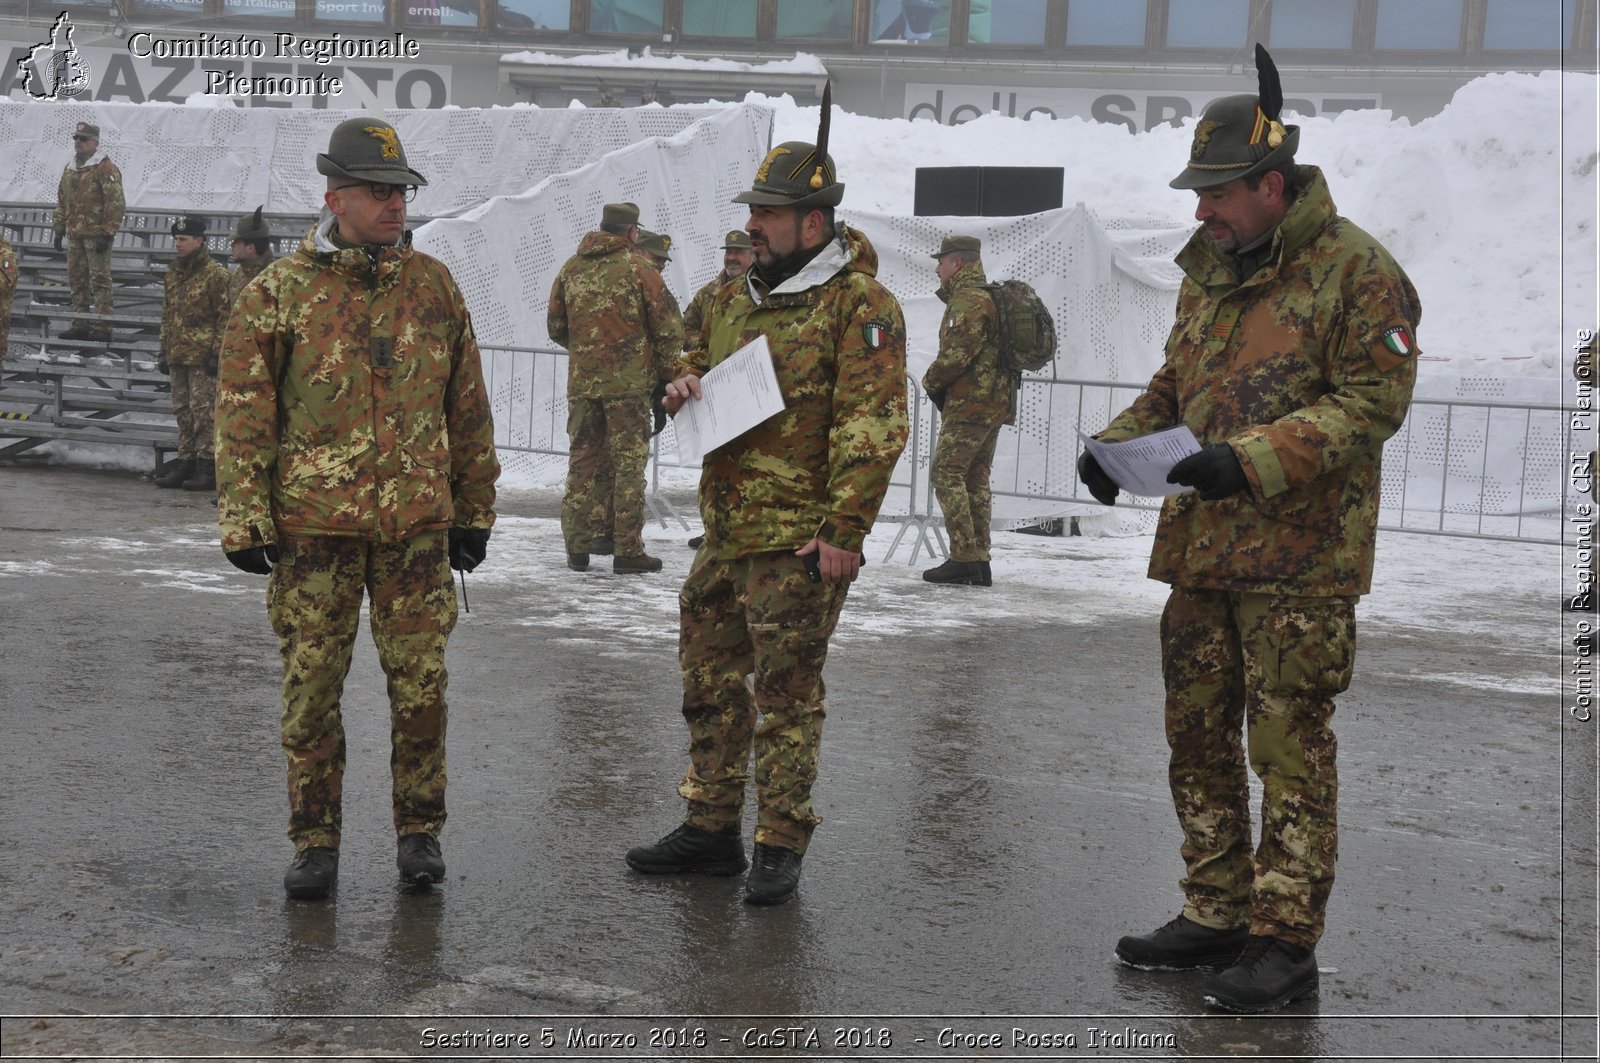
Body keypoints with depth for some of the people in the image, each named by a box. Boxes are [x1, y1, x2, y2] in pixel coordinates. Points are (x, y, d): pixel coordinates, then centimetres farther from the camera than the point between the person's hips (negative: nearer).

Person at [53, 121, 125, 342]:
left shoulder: (105, 169, -8)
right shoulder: (69, 169, 18)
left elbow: (115, 203, -13)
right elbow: (62, 202, 25)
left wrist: (107, 233, -18)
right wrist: (59, 229, 20)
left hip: (96, 235, -8)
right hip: (74, 235, 8)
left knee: (100, 280, -8)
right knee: (76, 280, 9)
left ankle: (103, 326, -8)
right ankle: (80, 324, 15)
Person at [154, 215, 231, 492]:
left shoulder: (215, 274, -8)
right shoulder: (173, 272, 16)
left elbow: (225, 318, -11)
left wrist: (217, 353, -15)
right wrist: (165, 350, 19)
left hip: (203, 356, -8)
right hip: (178, 355, 8)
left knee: (204, 411, -7)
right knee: (182, 411, 11)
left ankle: (208, 467, -4)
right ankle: (186, 462, 19)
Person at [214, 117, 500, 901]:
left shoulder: (434, 287, 7)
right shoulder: (277, 294, -1)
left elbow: (467, 408, 12)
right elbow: (243, 415, -1)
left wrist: (473, 510, 12)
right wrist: (245, 519, -6)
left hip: (417, 525, 2)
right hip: (313, 526, -2)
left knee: (421, 687, 4)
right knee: (312, 689, 4)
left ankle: (420, 832, 21)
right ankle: (315, 843, 17)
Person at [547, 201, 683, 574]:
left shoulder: (571, 268, 9)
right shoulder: (637, 268, -6)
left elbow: (556, 326, 17)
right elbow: (668, 327, -7)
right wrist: (666, 372, 5)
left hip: (581, 381, 5)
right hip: (629, 380, -4)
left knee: (582, 461, 12)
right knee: (629, 463, 1)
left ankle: (577, 546, 13)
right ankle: (627, 550, 1)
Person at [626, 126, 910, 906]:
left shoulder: (859, 305, -10)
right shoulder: (736, 299, 15)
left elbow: (872, 428, -15)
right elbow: (702, 366, 31)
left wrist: (843, 529, -21)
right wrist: (683, 391, 6)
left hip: (800, 540, -8)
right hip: (726, 533, 8)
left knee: (786, 692, -1)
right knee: (710, 680, 14)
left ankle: (780, 846, 11)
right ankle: (711, 827, 28)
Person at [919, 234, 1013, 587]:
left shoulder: (968, 302, -14)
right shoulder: (988, 298, 20)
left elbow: (957, 353, -20)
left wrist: (930, 381, -2)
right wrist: (941, 383, 9)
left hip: (971, 405, -10)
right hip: (994, 404, 10)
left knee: (946, 474, -8)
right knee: (976, 479, 11)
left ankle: (964, 559, -12)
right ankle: (980, 562, 11)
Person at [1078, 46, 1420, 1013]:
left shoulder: (1357, 269, -10)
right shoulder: (1210, 267, 14)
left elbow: (1373, 401, -15)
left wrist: (1254, 460, -24)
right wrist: (1124, 440, 4)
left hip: (1300, 559, -8)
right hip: (1199, 546, 8)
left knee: (1289, 748, -3)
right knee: (1198, 737, 13)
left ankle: (1285, 942, 6)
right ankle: (1217, 915, 26)